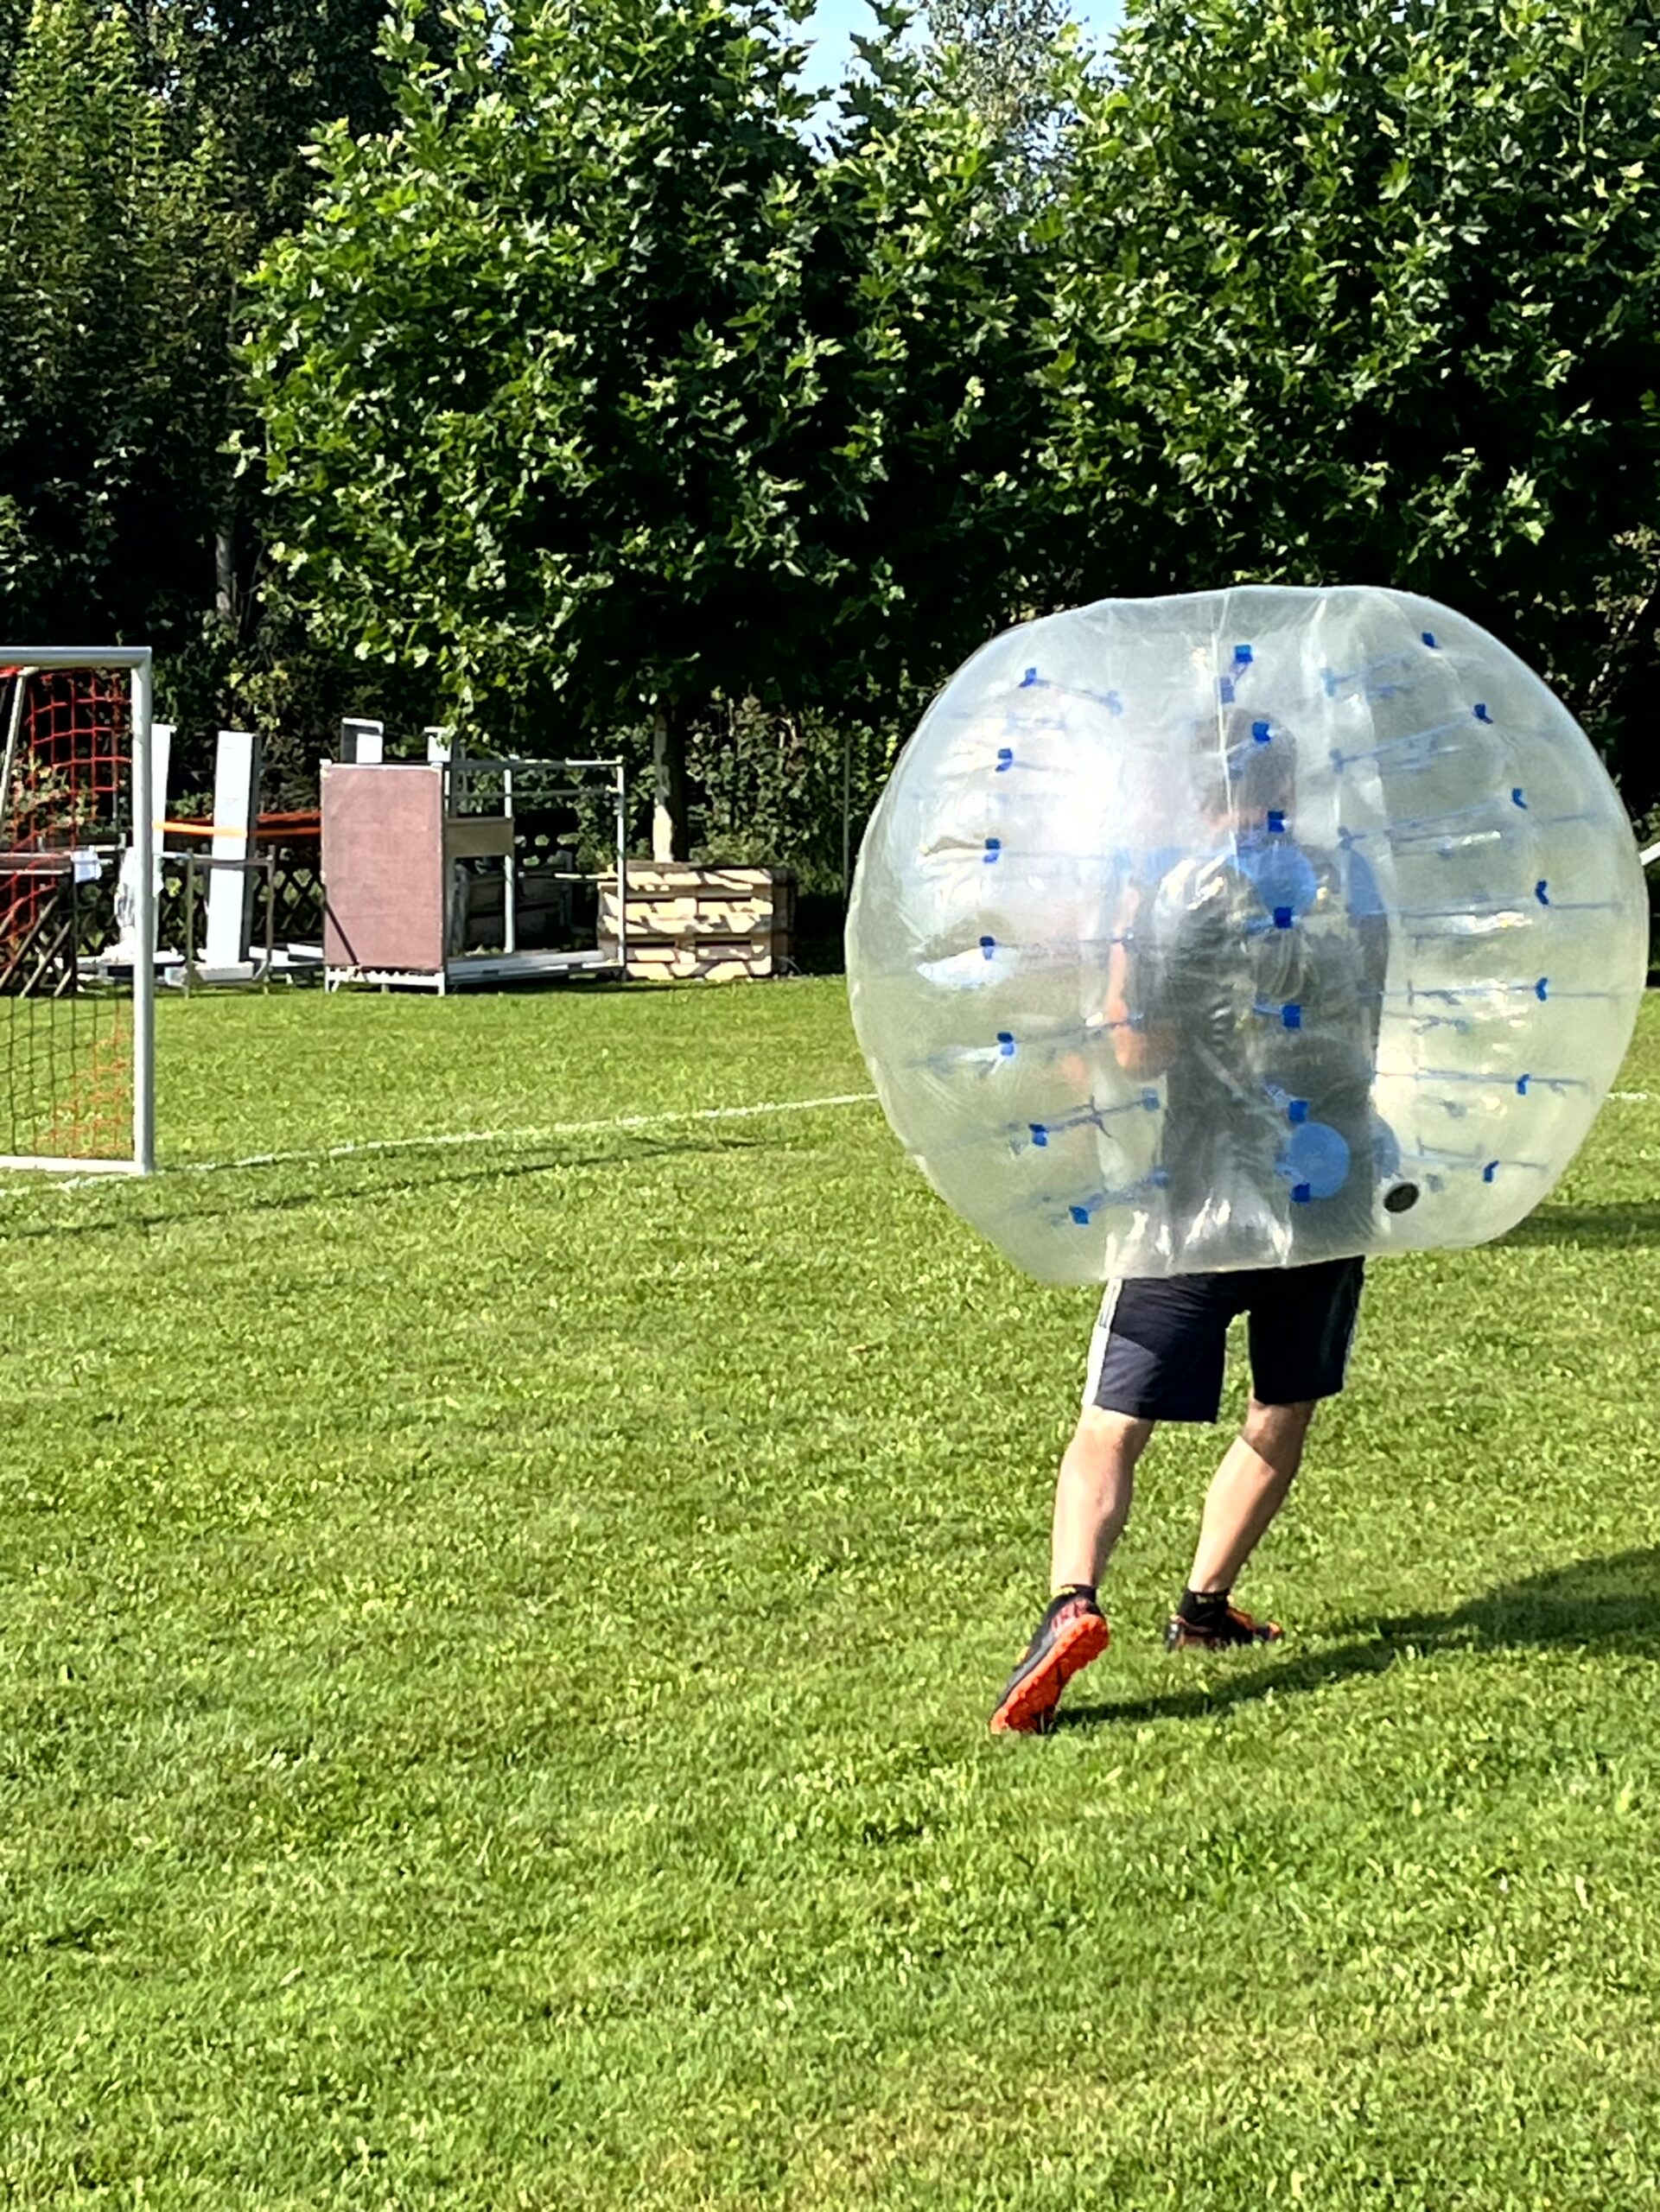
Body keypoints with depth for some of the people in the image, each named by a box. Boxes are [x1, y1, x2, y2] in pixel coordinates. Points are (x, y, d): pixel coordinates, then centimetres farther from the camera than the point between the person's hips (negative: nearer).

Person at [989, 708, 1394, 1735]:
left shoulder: (1181, 893, -9)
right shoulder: (1355, 883, 6)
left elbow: (1142, 1054, -13)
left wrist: (1123, 957, -1)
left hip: (1205, 1199, -4)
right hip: (1333, 1191, 4)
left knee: (1114, 1425, -4)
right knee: (1284, 1414, 22)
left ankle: (1074, 1602, -24)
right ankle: (1205, 1604, 25)